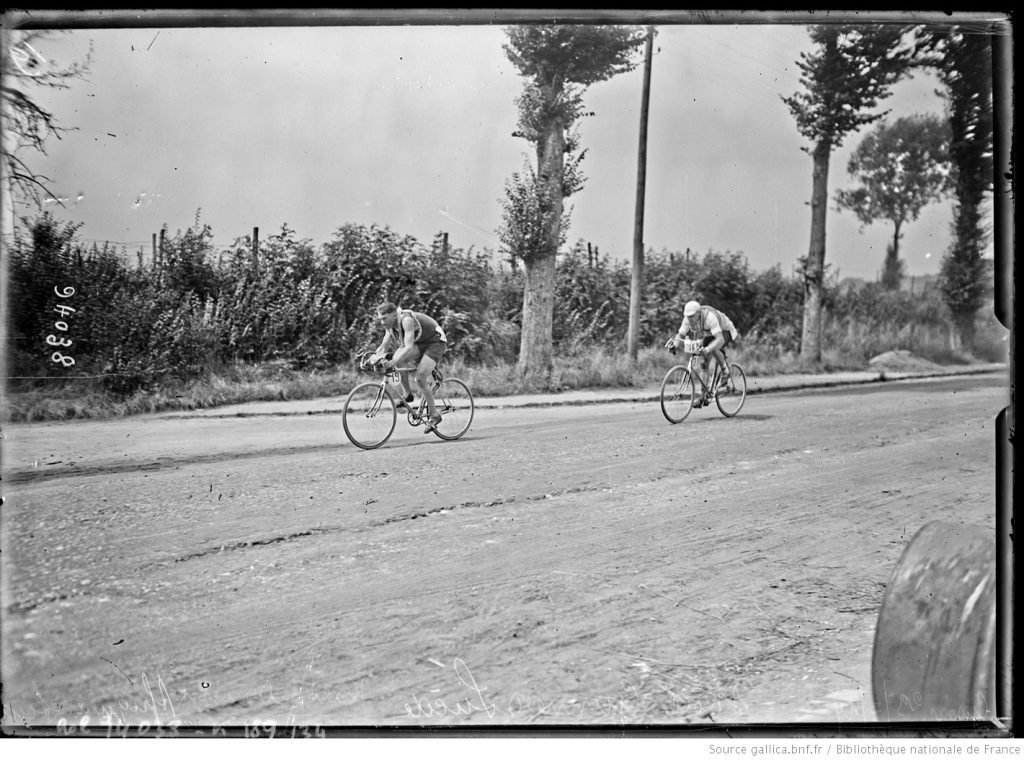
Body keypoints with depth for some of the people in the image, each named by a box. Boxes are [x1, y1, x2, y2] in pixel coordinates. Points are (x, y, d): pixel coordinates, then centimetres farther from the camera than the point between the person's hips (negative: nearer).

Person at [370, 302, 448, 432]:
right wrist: (372, 357, -23)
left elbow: (409, 347, -40)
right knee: (398, 358, -20)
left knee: (420, 378, -21)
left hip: (436, 342, -8)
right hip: (419, 344, 8)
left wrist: (392, 362, -50)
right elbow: (384, 346, -3)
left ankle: (434, 415, -8)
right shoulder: (390, 324, -6)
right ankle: (407, 395, -5)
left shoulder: (407, 319, -31)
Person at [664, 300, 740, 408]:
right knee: (703, 364, -5)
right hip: (708, 335, 6)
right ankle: (704, 397, 0)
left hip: (724, 333, -6)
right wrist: (674, 345, -38)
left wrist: (707, 349, -61)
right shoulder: (688, 319, -21)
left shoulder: (709, 317, -40)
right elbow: (680, 335, -17)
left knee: (713, 349, -37)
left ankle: (725, 371, -11)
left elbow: (720, 339, -46)